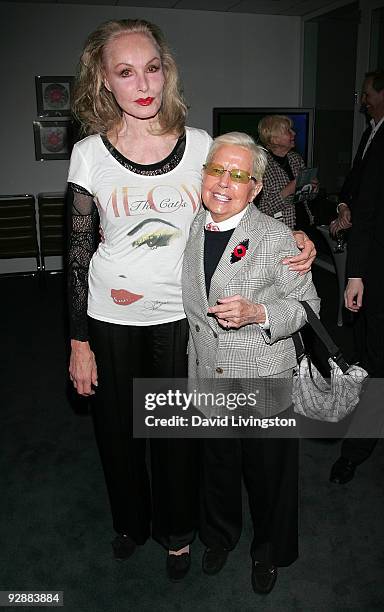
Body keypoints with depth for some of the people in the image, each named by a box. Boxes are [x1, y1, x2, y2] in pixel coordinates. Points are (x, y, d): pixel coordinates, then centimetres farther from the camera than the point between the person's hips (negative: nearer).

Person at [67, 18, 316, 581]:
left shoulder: (201, 145, -4)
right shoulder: (89, 154, -6)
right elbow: (79, 253, -4)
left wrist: (292, 239, -15)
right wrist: (80, 342, -4)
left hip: (179, 314, 0)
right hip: (111, 318, 0)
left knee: (177, 430, 14)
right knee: (118, 429, 16)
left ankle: (177, 530, 42)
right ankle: (131, 521, 47)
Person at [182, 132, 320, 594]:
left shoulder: (276, 237, -16)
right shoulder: (189, 230, 0)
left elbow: (308, 306, -10)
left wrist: (257, 314, -25)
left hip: (265, 385, -4)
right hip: (207, 381, 4)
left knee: (267, 474, 15)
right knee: (216, 468, 23)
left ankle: (269, 553, 45)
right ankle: (219, 536, 53)